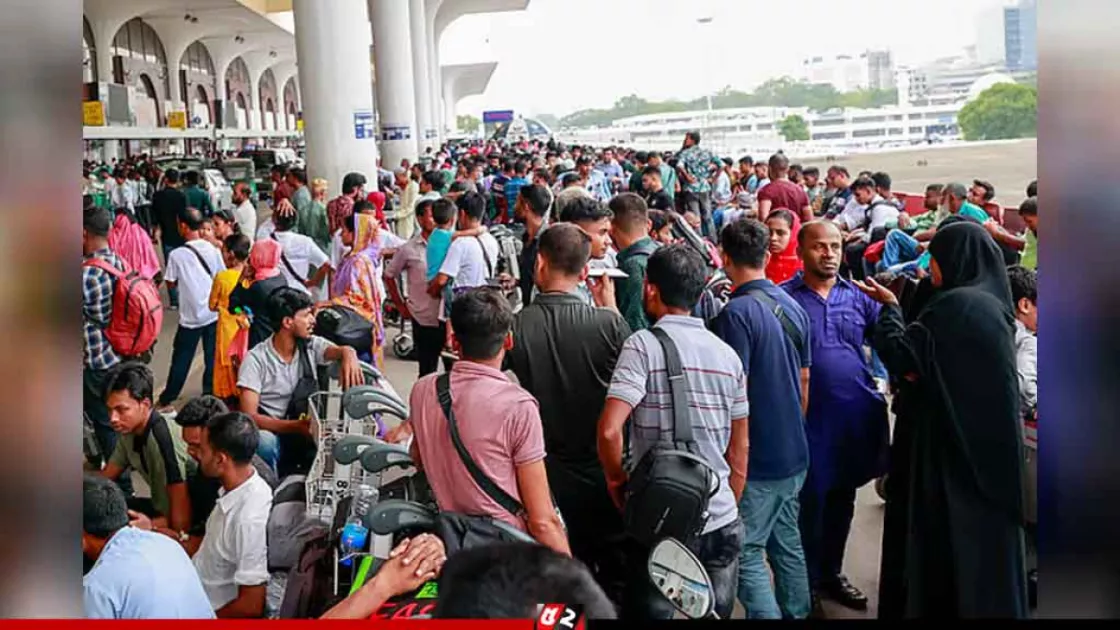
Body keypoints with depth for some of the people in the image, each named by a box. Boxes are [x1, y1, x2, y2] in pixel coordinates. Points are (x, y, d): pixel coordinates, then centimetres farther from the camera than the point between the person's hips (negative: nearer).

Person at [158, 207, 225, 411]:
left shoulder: (177, 254, -13)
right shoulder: (213, 250, -6)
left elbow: (171, 283, -2)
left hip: (190, 316, -2)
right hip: (213, 313, 2)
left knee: (181, 360, 10)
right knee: (213, 358, 12)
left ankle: (166, 400, 20)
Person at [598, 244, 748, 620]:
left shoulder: (643, 345, -11)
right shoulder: (727, 354, 5)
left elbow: (609, 430, -22)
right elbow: (739, 450, 10)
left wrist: (617, 480, -4)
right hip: (721, 522, 5)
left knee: (650, 613, 10)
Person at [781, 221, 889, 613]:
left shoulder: (858, 296, 7)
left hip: (857, 415, 4)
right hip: (809, 417, -4)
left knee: (842, 498, 16)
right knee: (810, 500, 4)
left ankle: (830, 573, 34)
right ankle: (805, 582, 21)